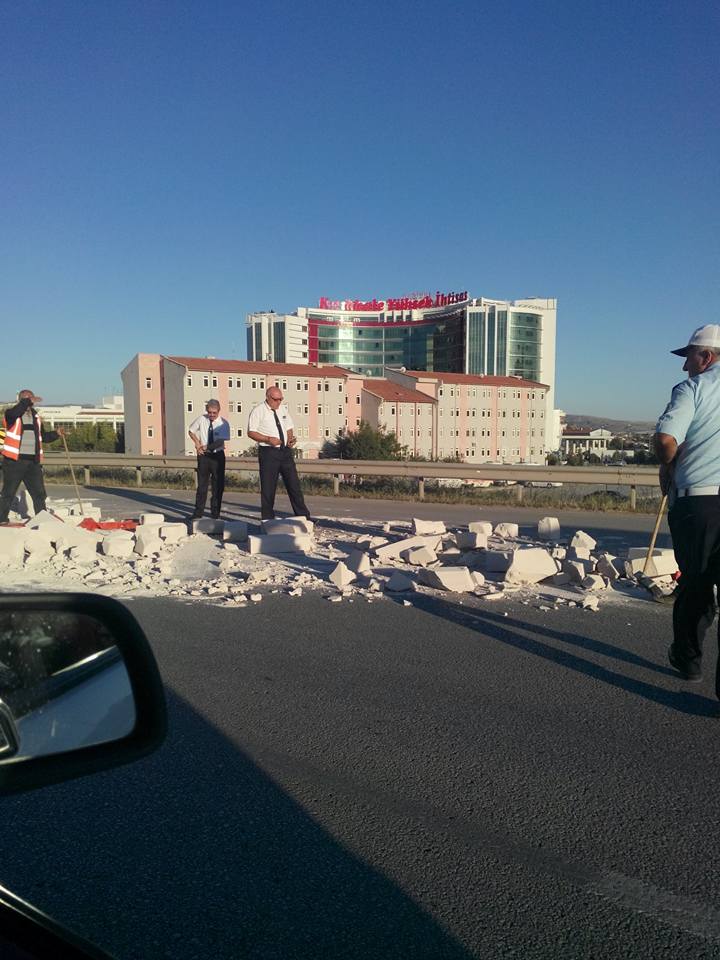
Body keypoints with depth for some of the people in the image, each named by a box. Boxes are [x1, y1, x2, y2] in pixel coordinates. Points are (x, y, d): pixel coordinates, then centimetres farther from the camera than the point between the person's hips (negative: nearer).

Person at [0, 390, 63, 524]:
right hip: (14, 461, -5)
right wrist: (28, 401, -31)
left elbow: (43, 436, 20)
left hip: (33, 462, 5)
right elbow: (14, 412, -28)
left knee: (39, 494, 9)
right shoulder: (11, 414, -2)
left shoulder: (36, 417, 15)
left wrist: (56, 433, 6)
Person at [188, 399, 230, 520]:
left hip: (218, 455, -1)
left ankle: (215, 514, 12)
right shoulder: (201, 420, -1)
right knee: (202, 485, 2)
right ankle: (198, 513, 9)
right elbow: (191, 431, 14)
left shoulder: (223, 423, -9)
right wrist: (197, 443, 0)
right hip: (204, 455, 2)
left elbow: (220, 441, -16)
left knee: (218, 486, 2)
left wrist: (206, 447, -15)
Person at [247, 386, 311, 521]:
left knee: (294, 484, 6)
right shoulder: (258, 411, -5)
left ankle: (303, 516, 11)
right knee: (268, 487, 0)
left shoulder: (283, 409, 13)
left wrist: (291, 438, 0)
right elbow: (251, 432, -8)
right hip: (268, 452, -5)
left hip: (285, 450, 5)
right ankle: (267, 519, 11)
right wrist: (268, 439, -20)